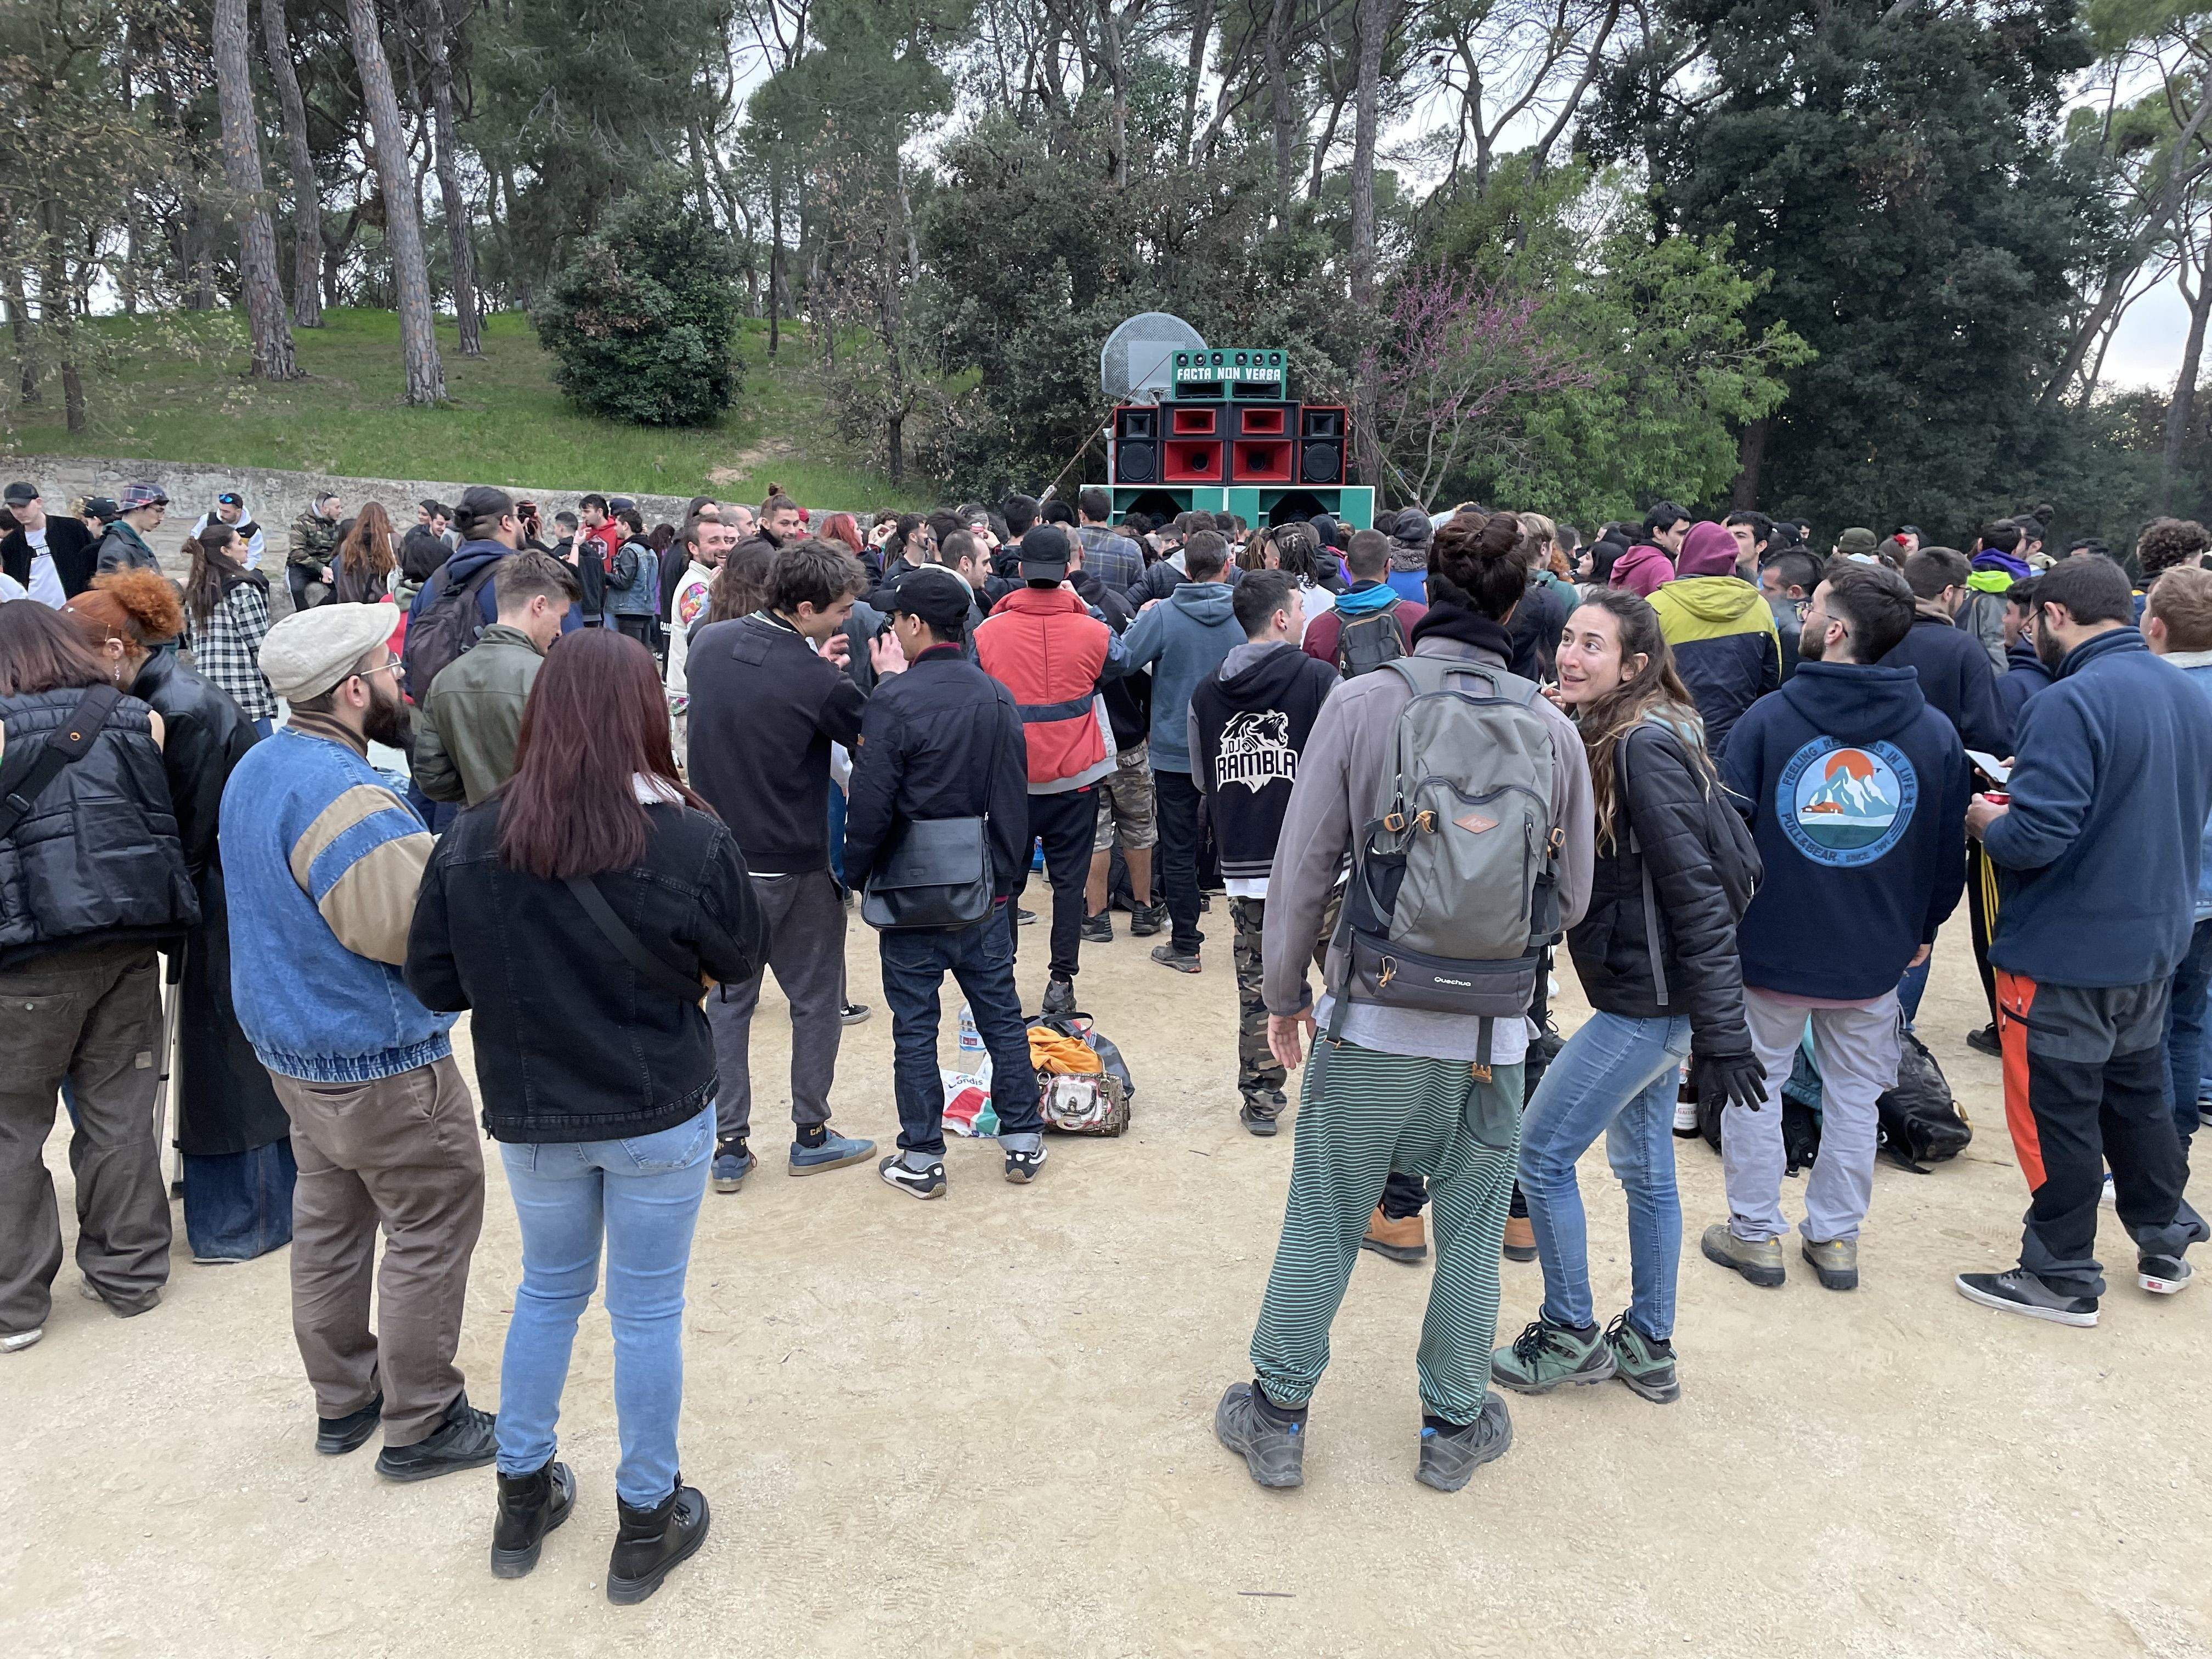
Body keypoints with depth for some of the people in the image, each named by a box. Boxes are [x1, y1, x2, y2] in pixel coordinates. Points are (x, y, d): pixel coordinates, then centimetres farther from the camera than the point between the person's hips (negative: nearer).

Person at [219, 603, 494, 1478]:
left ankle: (343, 1400, 35)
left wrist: (431, 855, 6)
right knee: (431, 1231, 4)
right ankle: (421, 1424, 16)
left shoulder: (259, 766, 6)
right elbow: (420, 926, -29)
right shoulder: (343, 796, -27)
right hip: (379, 1062, -10)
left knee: (329, 1220, 20)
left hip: (295, 1045, 10)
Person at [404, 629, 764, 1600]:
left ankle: (522, 1501, 38)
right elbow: (742, 957, -4)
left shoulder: (472, 841, -12)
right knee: (649, 1310, 11)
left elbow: (433, 982, -3)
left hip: (531, 1117, 3)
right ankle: (646, 1526, 27)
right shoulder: (691, 842, -19)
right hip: (661, 1116, -3)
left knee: (547, 1290, 24)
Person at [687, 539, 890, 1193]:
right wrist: (892, 678, 5)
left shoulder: (708, 642, -3)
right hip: (793, 868, -5)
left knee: (729, 998, 15)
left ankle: (728, 1146, 20)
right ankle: (811, 1136, 24)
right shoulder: (819, 683, -21)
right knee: (816, 998, 13)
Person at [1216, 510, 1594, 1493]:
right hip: (1493, 1036, 1)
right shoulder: (1553, 730, -5)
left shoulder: (1360, 705, -10)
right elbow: (1571, 898, 3)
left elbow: (1303, 868, -8)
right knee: (1470, 1237, 17)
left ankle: (1277, 1417, 27)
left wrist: (1286, 991, 5)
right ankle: (1454, 1428, 34)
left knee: (1322, 1226, 12)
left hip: (1372, 1022, -1)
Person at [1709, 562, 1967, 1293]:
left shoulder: (1767, 718, -13)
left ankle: (1755, 1233, 20)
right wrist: (1923, 929, 19)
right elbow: (1948, 849, 5)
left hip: (1770, 947, -3)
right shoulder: (1934, 732, -4)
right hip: (1877, 957, 3)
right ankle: (1835, 1236, 26)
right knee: (1854, 1094, 16)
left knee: (1753, 1086, 12)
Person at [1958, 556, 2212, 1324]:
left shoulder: (2071, 704, -23)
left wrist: (1988, 823, -7)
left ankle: (2062, 1278, 18)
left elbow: (2034, 837, -29)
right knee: (2138, 1089, 24)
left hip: (2066, 950, -8)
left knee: (2057, 1108, 5)